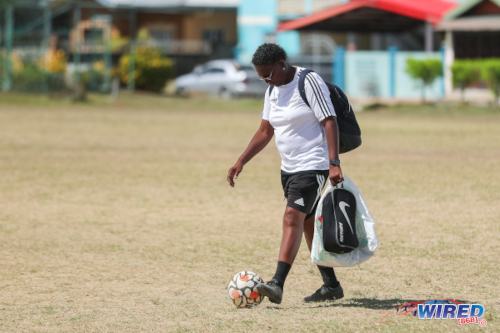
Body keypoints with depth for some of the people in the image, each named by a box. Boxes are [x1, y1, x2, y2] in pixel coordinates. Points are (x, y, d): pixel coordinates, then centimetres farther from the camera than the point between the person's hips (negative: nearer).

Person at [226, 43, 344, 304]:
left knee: (292, 218, -19)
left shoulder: (309, 82, -14)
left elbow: (330, 122, -17)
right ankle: (331, 286, 20)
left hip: (313, 166, -9)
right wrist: (240, 162, 8)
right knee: (309, 225, 12)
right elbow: (265, 131, 17)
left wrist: (334, 163, -26)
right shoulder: (273, 91, 11)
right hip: (289, 168, 9)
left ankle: (277, 284, -28)